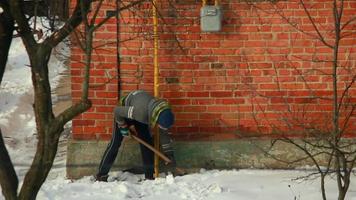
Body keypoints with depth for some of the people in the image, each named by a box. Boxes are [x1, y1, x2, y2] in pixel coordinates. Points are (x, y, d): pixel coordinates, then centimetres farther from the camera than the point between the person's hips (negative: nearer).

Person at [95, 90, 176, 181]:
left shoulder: (163, 114, -26)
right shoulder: (141, 112, -46)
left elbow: (164, 135, -8)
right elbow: (117, 111, -32)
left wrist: (169, 154, -8)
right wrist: (123, 126, -18)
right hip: (124, 112, -5)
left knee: (147, 143, -2)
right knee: (115, 143, -9)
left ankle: (149, 176, 6)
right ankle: (101, 175, -3)